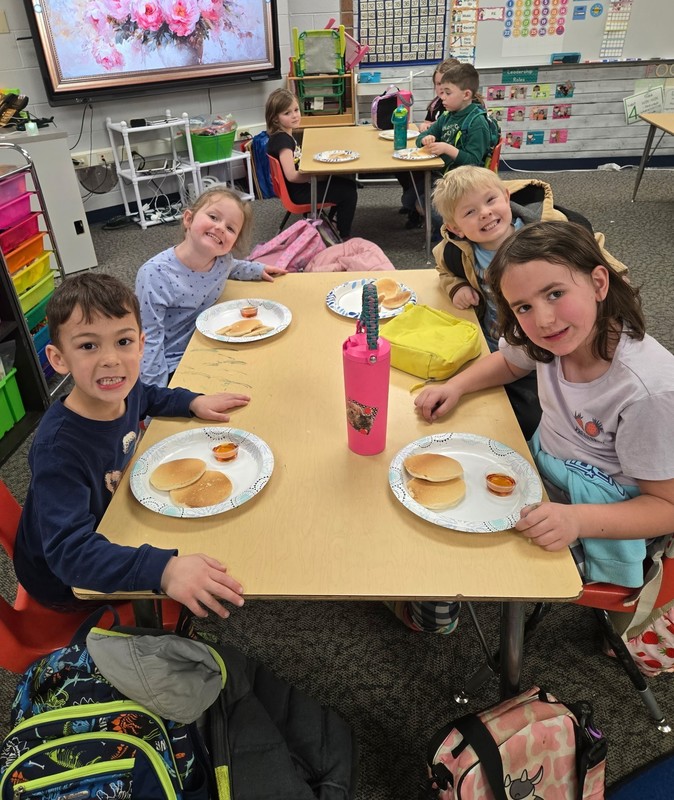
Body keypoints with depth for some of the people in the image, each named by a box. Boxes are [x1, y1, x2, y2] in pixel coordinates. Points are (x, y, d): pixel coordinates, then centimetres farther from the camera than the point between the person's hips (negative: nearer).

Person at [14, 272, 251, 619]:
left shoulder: (122, 390, -16)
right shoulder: (57, 450, -39)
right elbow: (69, 551, -45)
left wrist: (193, 402, -3)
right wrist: (163, 570, -57)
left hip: (105, 522, 7)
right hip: (64, 581, -7)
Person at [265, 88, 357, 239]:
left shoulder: (285, 135, 9)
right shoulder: (282, 139, -21)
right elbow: (291, 175, -28)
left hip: (302, 185, 10)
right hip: (299, 192, -10)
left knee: (349, 184, 17)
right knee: (349, 193, -8)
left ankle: (333, 218, 27)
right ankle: (345, 237, 3)